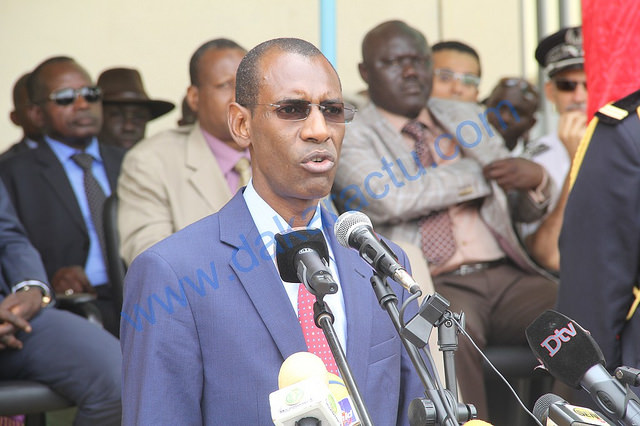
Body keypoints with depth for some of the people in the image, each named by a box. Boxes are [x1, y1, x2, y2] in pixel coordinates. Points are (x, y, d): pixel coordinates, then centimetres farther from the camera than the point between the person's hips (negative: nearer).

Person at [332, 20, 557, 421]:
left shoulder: (466, 117, 22)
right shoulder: (352, 139, 6)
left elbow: (519, 200, 24)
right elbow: (391, 201, -13)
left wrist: (534, 187, -1)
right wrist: (477, 173, -2)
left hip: (507, 275, 5)